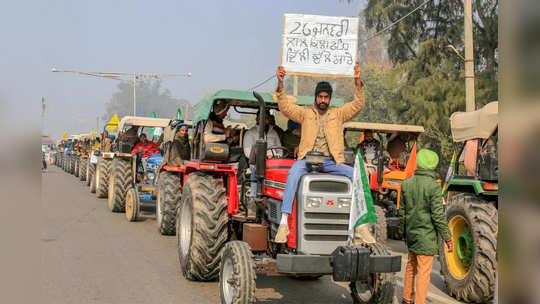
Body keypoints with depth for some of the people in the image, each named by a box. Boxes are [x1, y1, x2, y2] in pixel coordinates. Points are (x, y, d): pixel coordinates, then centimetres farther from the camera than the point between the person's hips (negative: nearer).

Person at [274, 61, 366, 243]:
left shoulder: (338, 114, 15)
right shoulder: (305, 113, 12)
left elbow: (358, 105, 3)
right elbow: (285, 107, 0)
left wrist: (358, 81, -9)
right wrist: (280, 84, -13)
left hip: (331, 161, 2)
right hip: (308, 159, -2)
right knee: (293, 173, -34)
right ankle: (283, 222, -39)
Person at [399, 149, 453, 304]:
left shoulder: (407, 184, 1)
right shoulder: (433, 186, -17)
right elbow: (438, 215, -17)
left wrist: (404, 233, 20)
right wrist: (448, 238, -9)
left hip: (411, 233, 6)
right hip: (426, 236, -6)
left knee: (411, 266, 22)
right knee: (424, 273, 0)